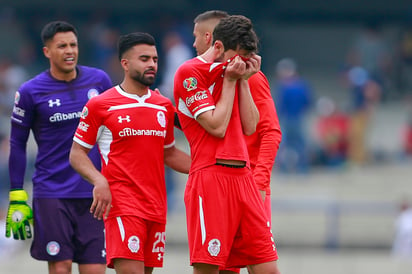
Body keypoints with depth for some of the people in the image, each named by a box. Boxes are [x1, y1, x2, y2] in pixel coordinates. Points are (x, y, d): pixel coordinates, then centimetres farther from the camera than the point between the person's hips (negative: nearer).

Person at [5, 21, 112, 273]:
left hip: (94, 193, 2)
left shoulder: (99, 81, 6)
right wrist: (17, 197, 0)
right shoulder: (30, 92, -2)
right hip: (52, 193, -2)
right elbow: (17, 144, 5)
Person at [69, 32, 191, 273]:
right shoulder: (100, 106, -2)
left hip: (156, 206, 6)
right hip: (121, 204, -6)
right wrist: (99, 181, -17)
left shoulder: (164, 106, 14)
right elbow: (77, 153, 1)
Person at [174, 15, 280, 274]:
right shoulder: (190, 72, -4)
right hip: (210, 178, -7)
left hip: (244, 177, 7)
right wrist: (230, 81, -3)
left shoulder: (232, 72, 18)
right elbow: (217, 126, -11)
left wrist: (243, 80, 6)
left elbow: (250, 126, 11)